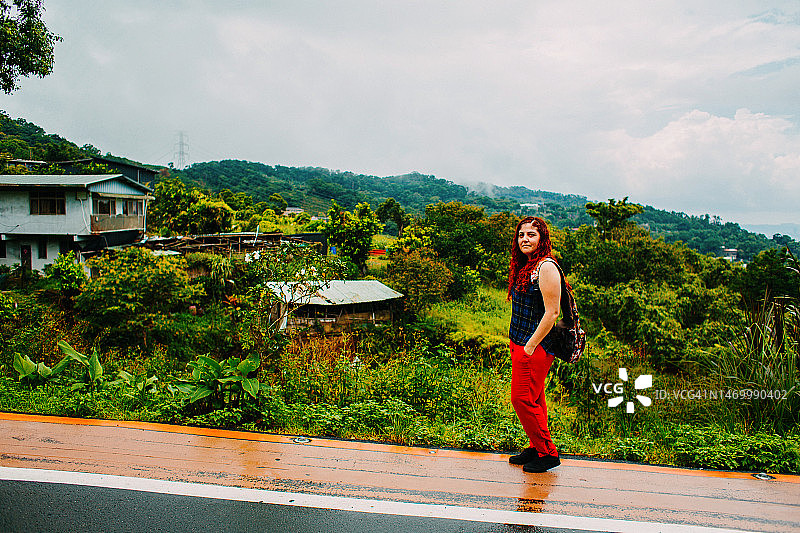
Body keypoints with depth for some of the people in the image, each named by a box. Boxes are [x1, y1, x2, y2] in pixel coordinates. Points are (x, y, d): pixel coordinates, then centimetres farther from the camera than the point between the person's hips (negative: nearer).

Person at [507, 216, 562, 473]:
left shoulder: (546, 267, -16)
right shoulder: (524, 266, 12)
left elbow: (552, 312, -20)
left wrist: (530, 347, -18)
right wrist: (516, 343, 15)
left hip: (536, 346, -9)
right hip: (519, 342, 9)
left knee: (523, 399, -5)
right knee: (534, 399, 16)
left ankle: (548, 453, 8)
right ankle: (536, 448, 27)